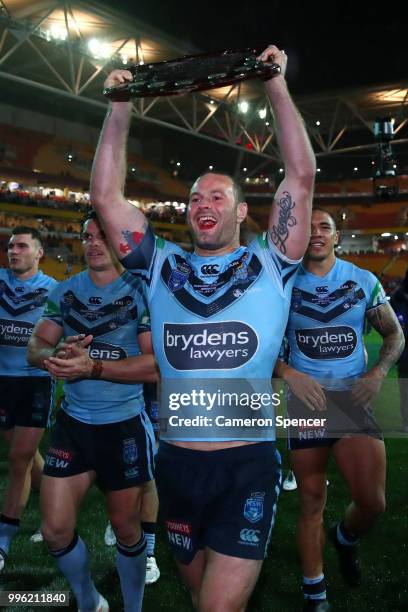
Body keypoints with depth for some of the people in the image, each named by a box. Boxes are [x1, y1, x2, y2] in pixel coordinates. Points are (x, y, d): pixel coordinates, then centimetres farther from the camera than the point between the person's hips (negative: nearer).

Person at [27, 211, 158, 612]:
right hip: (72, 422, 4)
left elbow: (157, 365, -18)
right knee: (55, 530, 8)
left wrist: (93, 367, -29)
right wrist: (57, 356, -22)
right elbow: (35, 349, 2)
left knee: (125, 528, 12)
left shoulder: (141, 292, -11)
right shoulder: (64, 292, 3)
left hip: (124, 425, -4)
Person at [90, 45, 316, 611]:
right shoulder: (162, 268, 6)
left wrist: (277, 87, -3)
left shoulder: (270, 266, 0)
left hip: (248, 462, -3)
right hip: (176, 461, 3)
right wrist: (120, 110, 2)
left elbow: (302, 176, -6)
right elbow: (106, 197, 3)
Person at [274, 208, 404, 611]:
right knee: (311, 502, 7)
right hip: (306, 400, 0)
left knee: (372, 502, -4)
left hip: (354, 398, 1)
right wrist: (288, 373, -13)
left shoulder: (364, 281, 3)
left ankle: (345, 538, 33)